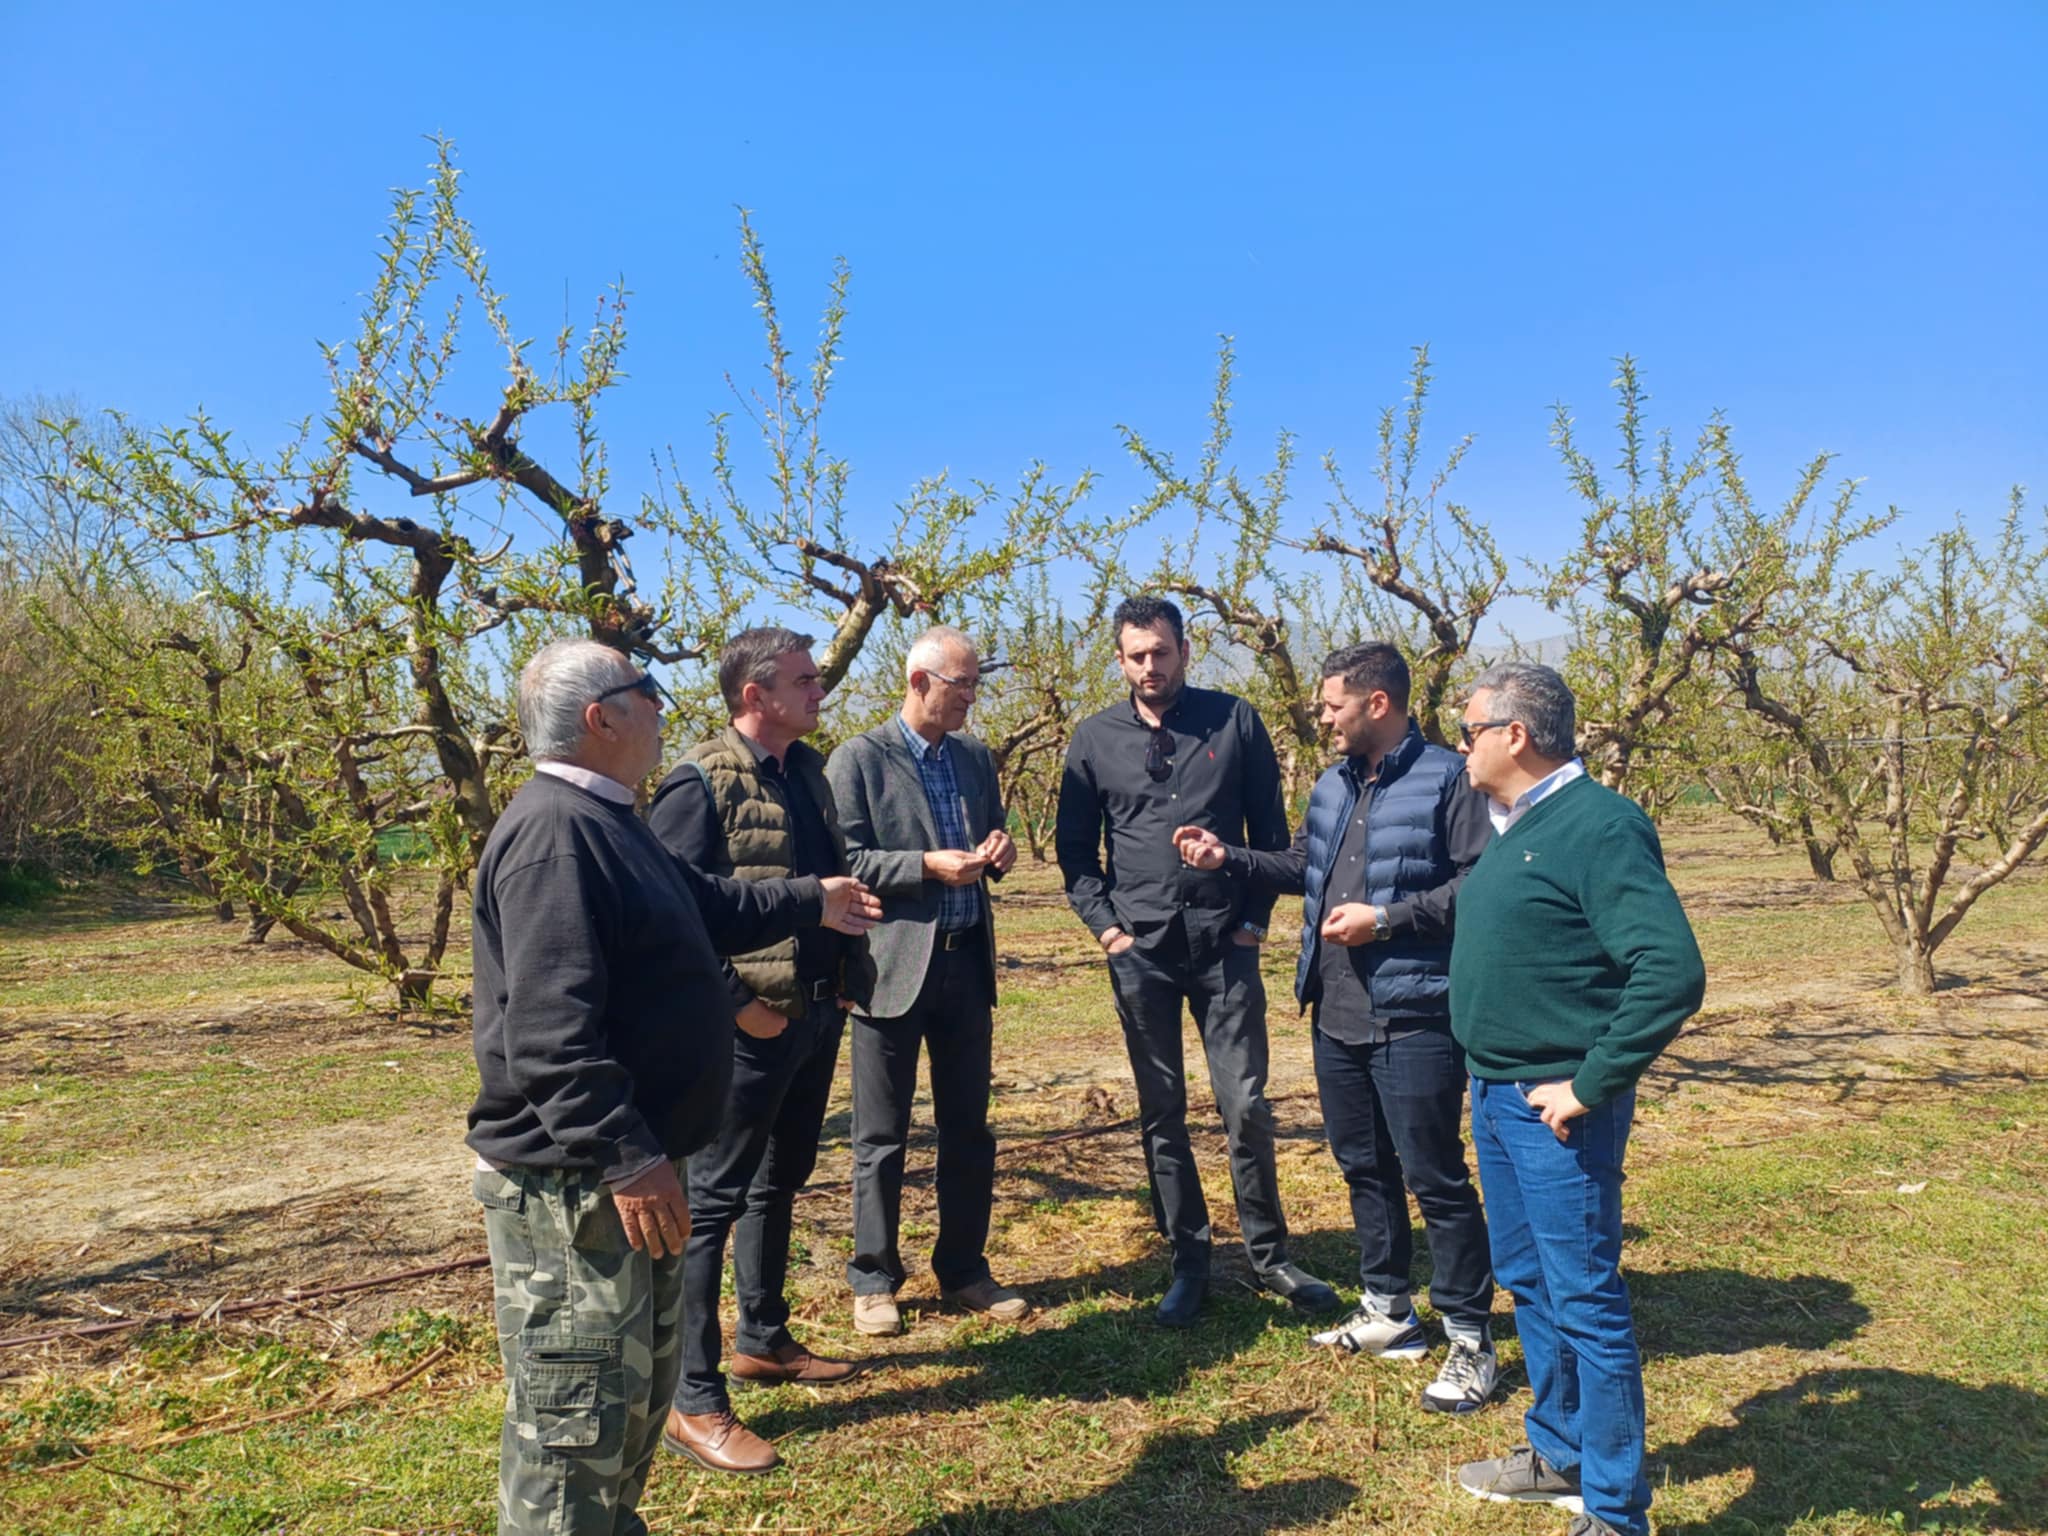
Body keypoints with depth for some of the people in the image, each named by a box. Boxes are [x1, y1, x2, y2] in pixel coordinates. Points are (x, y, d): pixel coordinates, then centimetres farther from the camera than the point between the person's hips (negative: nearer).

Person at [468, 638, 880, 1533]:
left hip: (624, 1164, 11)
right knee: (576, 1415, 1)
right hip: (569, 1184, -11)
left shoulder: (603, 819, 13)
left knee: (638, 1389, 24)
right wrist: (627, 1158, -30)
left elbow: (704, 906, 28)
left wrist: (808, 903, 37)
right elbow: (552, 1031, -29)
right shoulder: (552, 832, -22)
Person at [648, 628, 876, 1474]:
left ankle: (763, 1340, 38)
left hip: (820, 1014, 8)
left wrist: (850, 972, 10)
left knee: (779, 1183, 20)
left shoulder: (806, 769, 9)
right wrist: (733, 1005, -19)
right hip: (753, 1025, -8)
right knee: (712, 1200, 2)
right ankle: (694, 1401, 13)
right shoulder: (702, 783, -16)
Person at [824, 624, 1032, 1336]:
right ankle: (874, 1280, 21)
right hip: (892, 968, -5)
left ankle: (964, 1270, 28)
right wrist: (929, 865, -20)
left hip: (967, 963, 6)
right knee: (881, 1137, 6)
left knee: (969, 1129, 13)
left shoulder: (976, 759, 11)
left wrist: (997, 851, -2)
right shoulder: (858, 759, -7)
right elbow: (844, 863, -11)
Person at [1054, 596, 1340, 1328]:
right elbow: (1075, 847, 7)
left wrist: (1255, 921, -1)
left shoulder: (1234, 720, 1)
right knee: (1162, 1114, 8)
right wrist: (1105, 926, -2)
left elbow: (1269, 830, 4)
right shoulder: (1096, 737, 3)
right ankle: (1188, 1261, 22)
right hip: (1141, 951, 1)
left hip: (1225, 945, -1)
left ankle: (1269, 1254, 20)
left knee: (1246, 1106, 1)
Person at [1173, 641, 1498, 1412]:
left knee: (1435, 1176, 0)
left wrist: (1384, 918, -20)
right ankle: (1388, 1312, 35)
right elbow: (1303, 867, 22)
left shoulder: (1446, 779, -12)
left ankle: (1470, 1341, 15)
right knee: (1363, 1166, 18)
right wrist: (1226, 857, 11)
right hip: (1336, 1016, 8)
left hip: (1413, 1017, -8)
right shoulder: (1332, 785, 12)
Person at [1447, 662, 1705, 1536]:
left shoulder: (1598, 826, -18)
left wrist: (1591, 1085, -22)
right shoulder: (1512, 825, 10)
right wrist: (1492, 1078, 14)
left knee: (1585, 1302, 3)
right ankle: (1559, 1456, 38)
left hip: (1556, 1109, -9)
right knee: (1527, 1284, 20)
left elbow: (1672, 971, -26)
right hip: (1495, 1095, 9)